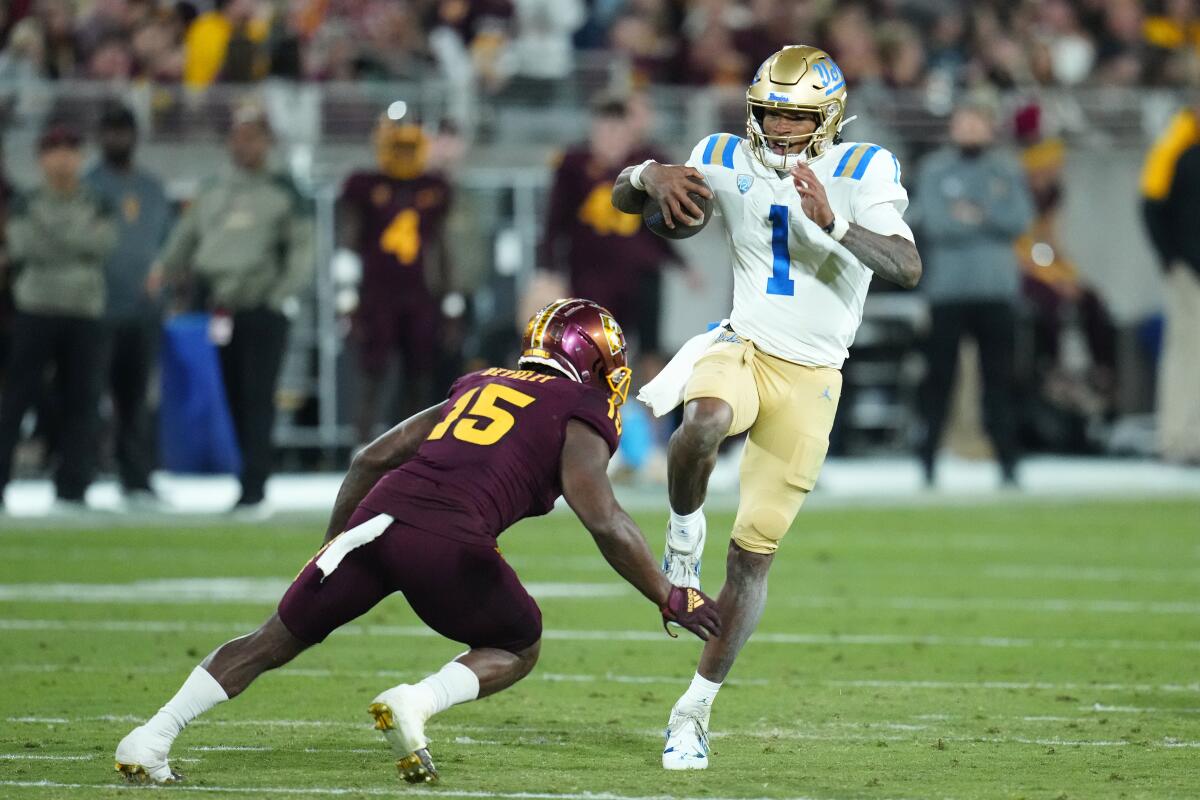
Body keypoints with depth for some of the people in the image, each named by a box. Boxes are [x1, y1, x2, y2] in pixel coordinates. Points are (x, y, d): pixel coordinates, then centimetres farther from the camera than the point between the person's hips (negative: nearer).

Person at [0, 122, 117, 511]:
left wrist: (51, 229, -9)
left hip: (85, 316, 2)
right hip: (35, 313, -2)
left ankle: (71, 489, 5)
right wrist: (76, 244, -8)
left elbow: (103, 242, -8)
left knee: (79, 402, 0)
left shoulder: (97, 208, 10)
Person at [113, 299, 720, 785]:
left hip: (377, 518, 5)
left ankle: (152, 738, 8)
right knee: (516, 650, 21)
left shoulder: (477, 388, 30)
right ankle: (417, 704, -6)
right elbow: (604, 523, -1)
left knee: (277, 640, 17)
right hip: (450, 543, -5)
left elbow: (371, 459, 29)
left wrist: (334, 541, 40)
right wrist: (669, 598, 7)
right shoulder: (580, 417, 12)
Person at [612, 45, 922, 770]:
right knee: (703, 423, -38)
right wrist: (652, 175, -17)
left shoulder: (864, 171, -8)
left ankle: (694, 711, 13)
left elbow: (907, 269, -20)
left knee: (754, 554, 1)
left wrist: (832, 224, -34)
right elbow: (622, 199, 7)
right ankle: (684, 531, -8)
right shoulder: (729, 161, 0)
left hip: (811, 378, -1)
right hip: (741, 350, 1)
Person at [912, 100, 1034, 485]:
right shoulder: (933, 170, 4)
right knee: (939, 375, -2)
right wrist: (988, 222, -9)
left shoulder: (1008, 171, 8)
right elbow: (934, 223, -8)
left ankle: (1007, 461, 2)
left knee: (999, 377, 0)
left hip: (997, 290, 1)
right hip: (946, 289, -1)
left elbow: (1020, 220, -3)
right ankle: (928, 458, 4)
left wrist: (973, 213, -11)